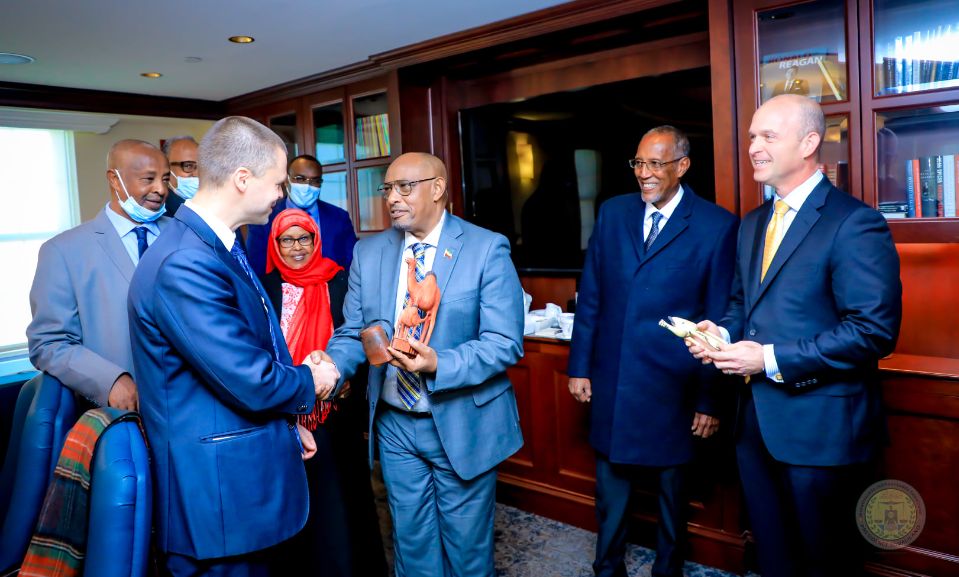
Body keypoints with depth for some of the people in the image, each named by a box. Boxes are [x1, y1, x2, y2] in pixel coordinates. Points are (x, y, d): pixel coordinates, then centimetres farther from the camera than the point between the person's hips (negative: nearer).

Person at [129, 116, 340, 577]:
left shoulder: (218, 245, 6)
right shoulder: (185, 265, -26)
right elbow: (252, 383, -26)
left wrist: (286, 419, 12)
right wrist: (310, 382, -6)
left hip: (246, 472, 9)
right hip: (218, 487, -9)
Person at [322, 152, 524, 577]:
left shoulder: (487, 248, -12)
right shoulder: (369, 252, 2)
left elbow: (504, 343, -17)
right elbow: (353, 333, 2)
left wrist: (438, 365, -30)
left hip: (462, 425, -3)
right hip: (395, 423, 4)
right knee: (412, 540, 19)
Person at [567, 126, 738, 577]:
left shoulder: (717, 226, -7)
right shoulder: (613, 213, 3)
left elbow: (721, 319, -7)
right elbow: (590, 297, 5)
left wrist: (712, 398, -6)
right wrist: (579, 366, 4)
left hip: (673, 387, -3)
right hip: (611, 381, 3)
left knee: (672, 486, 17)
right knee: (611, 483, 17)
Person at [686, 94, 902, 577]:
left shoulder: (854, 223, -14)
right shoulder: (753, 223, 12)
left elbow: (875, 329, -20)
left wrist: (772, 359, -22)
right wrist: (723, 331, -3)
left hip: (820, 423, -7)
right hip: (756, 418, 7)